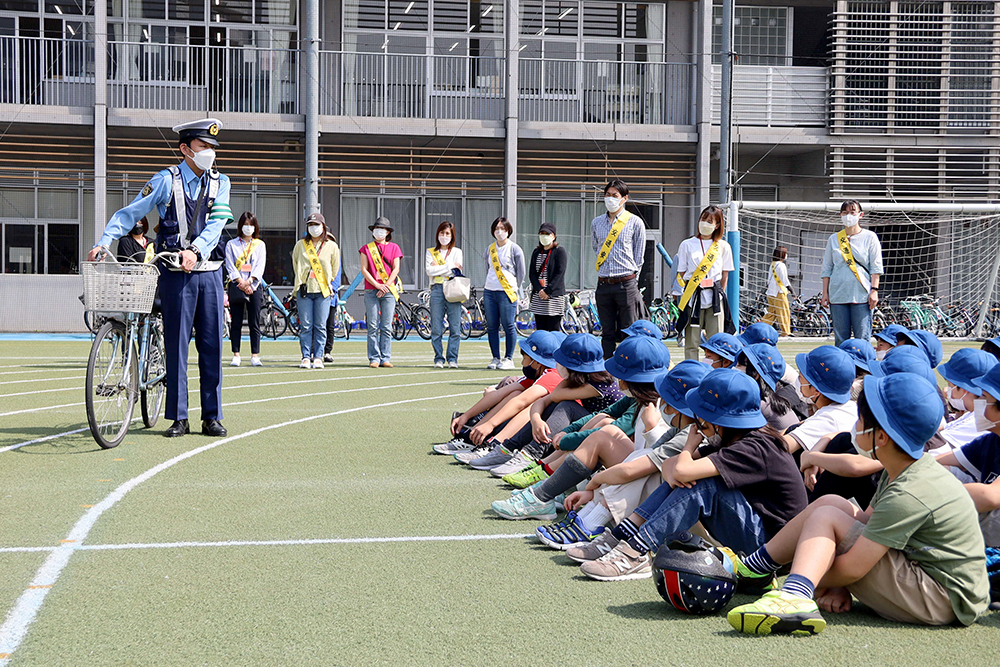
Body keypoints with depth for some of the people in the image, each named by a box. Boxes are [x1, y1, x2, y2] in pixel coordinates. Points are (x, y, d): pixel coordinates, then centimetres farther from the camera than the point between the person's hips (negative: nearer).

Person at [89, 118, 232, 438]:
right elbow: (129, 213, -3)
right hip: (175, 275, -3)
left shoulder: (220, 182, 9)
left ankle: (212, 417, 10)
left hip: (209, 271, 3)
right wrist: (103, 243, -16)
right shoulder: (166, 180, -1)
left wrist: (196, 250, -20)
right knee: (176, 345, 0)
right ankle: (178, 418, 6)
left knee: (211, 345, 3)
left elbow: (216, 222, -5)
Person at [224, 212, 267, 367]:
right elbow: (230, 266, 1)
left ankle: (255, 355, -2)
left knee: (254, 322, -2)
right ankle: (236, 355, 1)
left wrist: (248, 282, -12)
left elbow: (260, 266, 2)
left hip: (254, 286, 1)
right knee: (236, 322, -2)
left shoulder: (260, 245, 13)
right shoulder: (231, 244, 10)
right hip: (236, 285, 0)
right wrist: (241, 282, -12)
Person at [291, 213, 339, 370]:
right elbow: (295, 264, 20)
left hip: (323, 291, -1)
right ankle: (306, 358, 2)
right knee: (305, 326, -2)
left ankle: (318, 358, 3)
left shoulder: (331, 246, 5)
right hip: (304, 290, 1)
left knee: (320, 326, -2)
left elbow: (335, 267, 16)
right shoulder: (300, 245, 7)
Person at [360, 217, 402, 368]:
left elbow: (396, 269, 3)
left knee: (387, 326, -2)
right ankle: (374, 358, 0)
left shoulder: (394, 248, 11)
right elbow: (364, 269, 2)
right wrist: (376, 285, -9)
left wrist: (386, 285, -9)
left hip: (389, 290, 0)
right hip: (371, 290, 0)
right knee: (373, 326, -3)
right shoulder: (366, 248, 11)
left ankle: (386, 358, 1)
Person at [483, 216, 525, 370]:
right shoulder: (490, 249, 13)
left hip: (506, 292, -5)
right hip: (489, 292, 5)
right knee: (491, 327, 5)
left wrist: (513, 288, 6)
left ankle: (509, 359, 1)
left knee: (508, 326, -6)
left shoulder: (515, 249, -1)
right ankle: (495, 358, 12)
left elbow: (521, 273, 3)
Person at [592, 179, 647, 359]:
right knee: (607, 333, 7)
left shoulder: (635, 222, 0)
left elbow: (639, 256, 3)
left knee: (628, 334, -2)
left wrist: (631, 279, 1)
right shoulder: (596, 223, 11)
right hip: (603, 284, 4)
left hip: (626, 284, -4)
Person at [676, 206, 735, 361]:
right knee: (691, 341, -1)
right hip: (693, 295, 0)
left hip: (715, 297, 0)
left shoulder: (723, 246, 9)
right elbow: (682, 273, 9)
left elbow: (725, 274, 12)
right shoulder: (687, 245, 7)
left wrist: (718, 293, 6)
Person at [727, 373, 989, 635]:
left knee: (826, 517, -12)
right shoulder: (907, 472, 6)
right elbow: (865, 522, 12)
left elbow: (852, 569, -24)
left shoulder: (907, 495, -25)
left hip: (940, 601, -10)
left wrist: (819, 581, -5)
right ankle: (753, 565, 13)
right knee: (832, 503, 8)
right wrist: (838, 586, 2)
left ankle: (793, 598, -33)